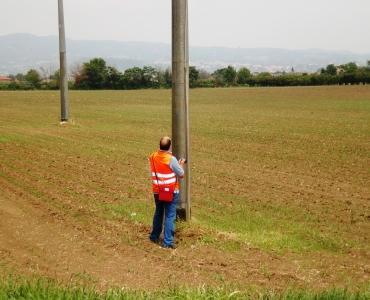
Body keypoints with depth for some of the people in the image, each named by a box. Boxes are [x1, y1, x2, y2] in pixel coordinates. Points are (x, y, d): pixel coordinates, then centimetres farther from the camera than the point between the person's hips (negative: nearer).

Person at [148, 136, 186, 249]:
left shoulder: (153, 157, -2)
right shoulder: (171, 159, -19)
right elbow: (181, 174, -11)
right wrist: (181, 164, 7)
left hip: (157, 191, 5)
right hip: (171, 192, -5)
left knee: (158, 213, 22)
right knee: (170, 216, 1)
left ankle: (154, 236, 33)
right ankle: (167, 241, 1)